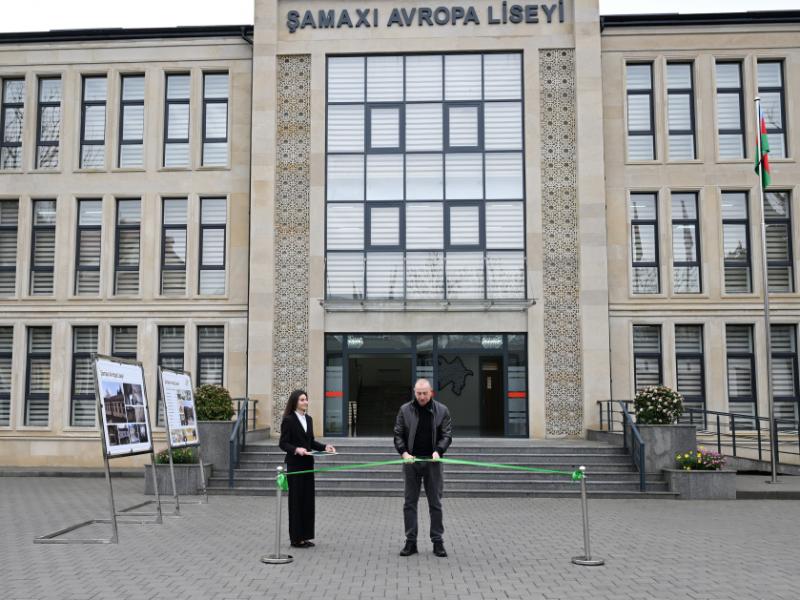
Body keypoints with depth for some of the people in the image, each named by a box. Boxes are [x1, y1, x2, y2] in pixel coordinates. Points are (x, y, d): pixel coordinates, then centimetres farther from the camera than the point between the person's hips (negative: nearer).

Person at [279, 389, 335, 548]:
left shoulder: (308, 419, 11)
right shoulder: (288, 420, -9)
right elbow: (283, 443, -11)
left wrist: (325, 447, 1)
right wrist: (296, 449, -27)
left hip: (308, 464, 7)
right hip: (295, 465, -7)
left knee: (308, 499, 8)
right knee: (296, 500, -1)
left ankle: (305, 536, 16)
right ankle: (296, 537, 8)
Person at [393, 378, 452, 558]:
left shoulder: (442, 410, 2)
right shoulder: (405, 410, 2)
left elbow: (447, 434, 0)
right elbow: (398, 434, 2)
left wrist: (438, 451, -17)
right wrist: (404, 452, -14)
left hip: (432, 462, 0)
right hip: (411, 462, 1)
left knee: (435, 503, 3)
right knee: (410, 502, 4)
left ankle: (437, 542, 11)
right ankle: (410, 542, 11)